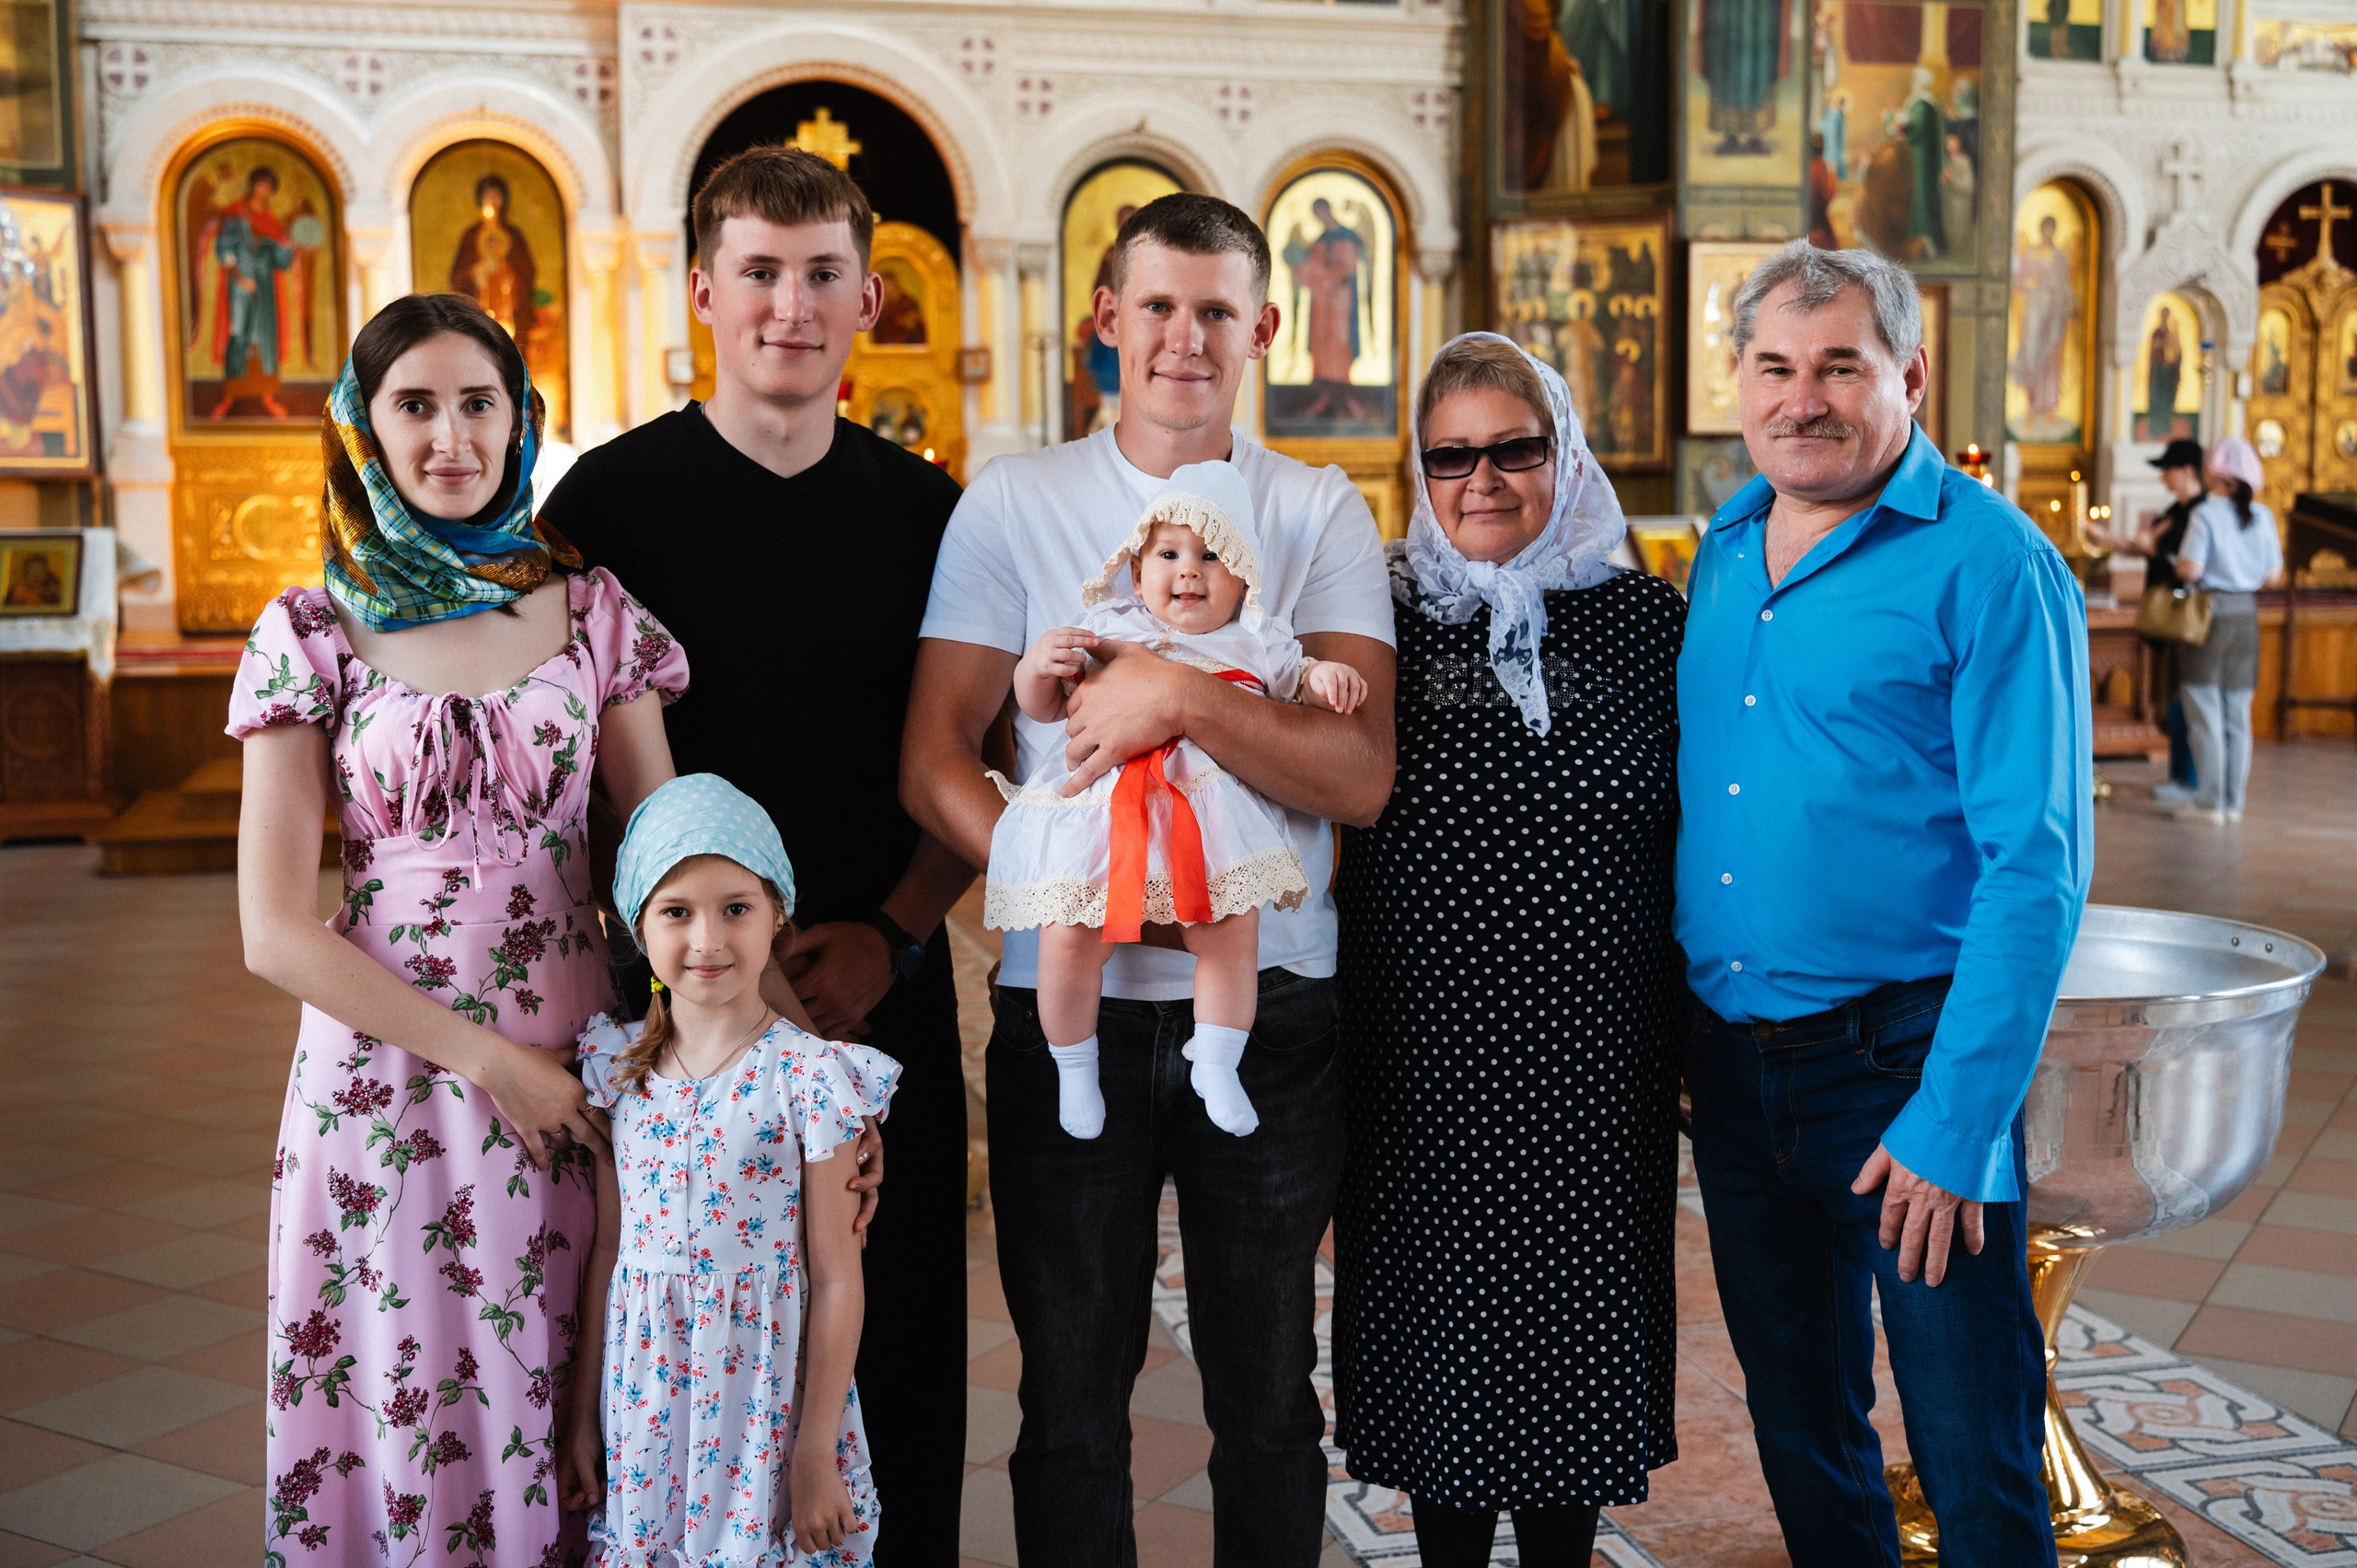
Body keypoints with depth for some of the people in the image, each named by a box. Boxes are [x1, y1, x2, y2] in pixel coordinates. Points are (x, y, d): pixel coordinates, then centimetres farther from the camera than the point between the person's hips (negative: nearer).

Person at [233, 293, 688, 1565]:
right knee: (405, 1412, 8)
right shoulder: (313, 635, 0)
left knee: (571, 1425, 9)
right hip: (386, 1069, -1)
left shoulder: (590, 610, 4)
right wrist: (486, 1056, -11)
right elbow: (277, 931, -4)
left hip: (575, 1065, 1)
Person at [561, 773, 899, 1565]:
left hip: (765, 1399, -4)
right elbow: (606, 1249, 8)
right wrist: (582, 1417, 11)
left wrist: (815, 1454, -9)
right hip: (643, 1396, 4)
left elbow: (836, 1278, -10)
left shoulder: (810, 1075, -13)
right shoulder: (618, 1068, 1)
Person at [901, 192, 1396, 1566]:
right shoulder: (1014, 503, 3)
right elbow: (935, 762, -3)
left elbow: (1361, 774, -9)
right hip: (1069, 1006, 0)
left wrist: (1183, 695, -22)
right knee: (1071, 1406, 12)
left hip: (1271, 1005, 0)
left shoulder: (1320, 513, 2)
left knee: (1270, 1402, 14)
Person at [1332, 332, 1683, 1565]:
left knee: (1576, 1330, 10)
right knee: (1439, 1322, 11)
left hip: (1593, 1042, 0)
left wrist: (1696, 1041, 2)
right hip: (1417, 1042, 0)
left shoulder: (1644, 619, 1)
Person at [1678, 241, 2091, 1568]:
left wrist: (1955, 1123, -20)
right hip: (1733, 1058, 6)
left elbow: (2036, 866, -15)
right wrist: (1682, 1038, 10)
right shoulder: (1725, 550, 9)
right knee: (1800, 1424, 19)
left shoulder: (1991, 565, -11)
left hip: (1907, 1052, -6)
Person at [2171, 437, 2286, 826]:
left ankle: (2209, 801, 0)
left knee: (2205, 714, 0)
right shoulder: (2262, 516, 4)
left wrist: (2175, 563, 4)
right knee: (2237, 716, 10)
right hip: (2246, 616, 5)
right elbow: (2273, 577, 5)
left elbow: (2190, 569, -18)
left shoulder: (2206, 514, -11)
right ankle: (2234, 801, 13)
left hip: (2208, 614, -5)